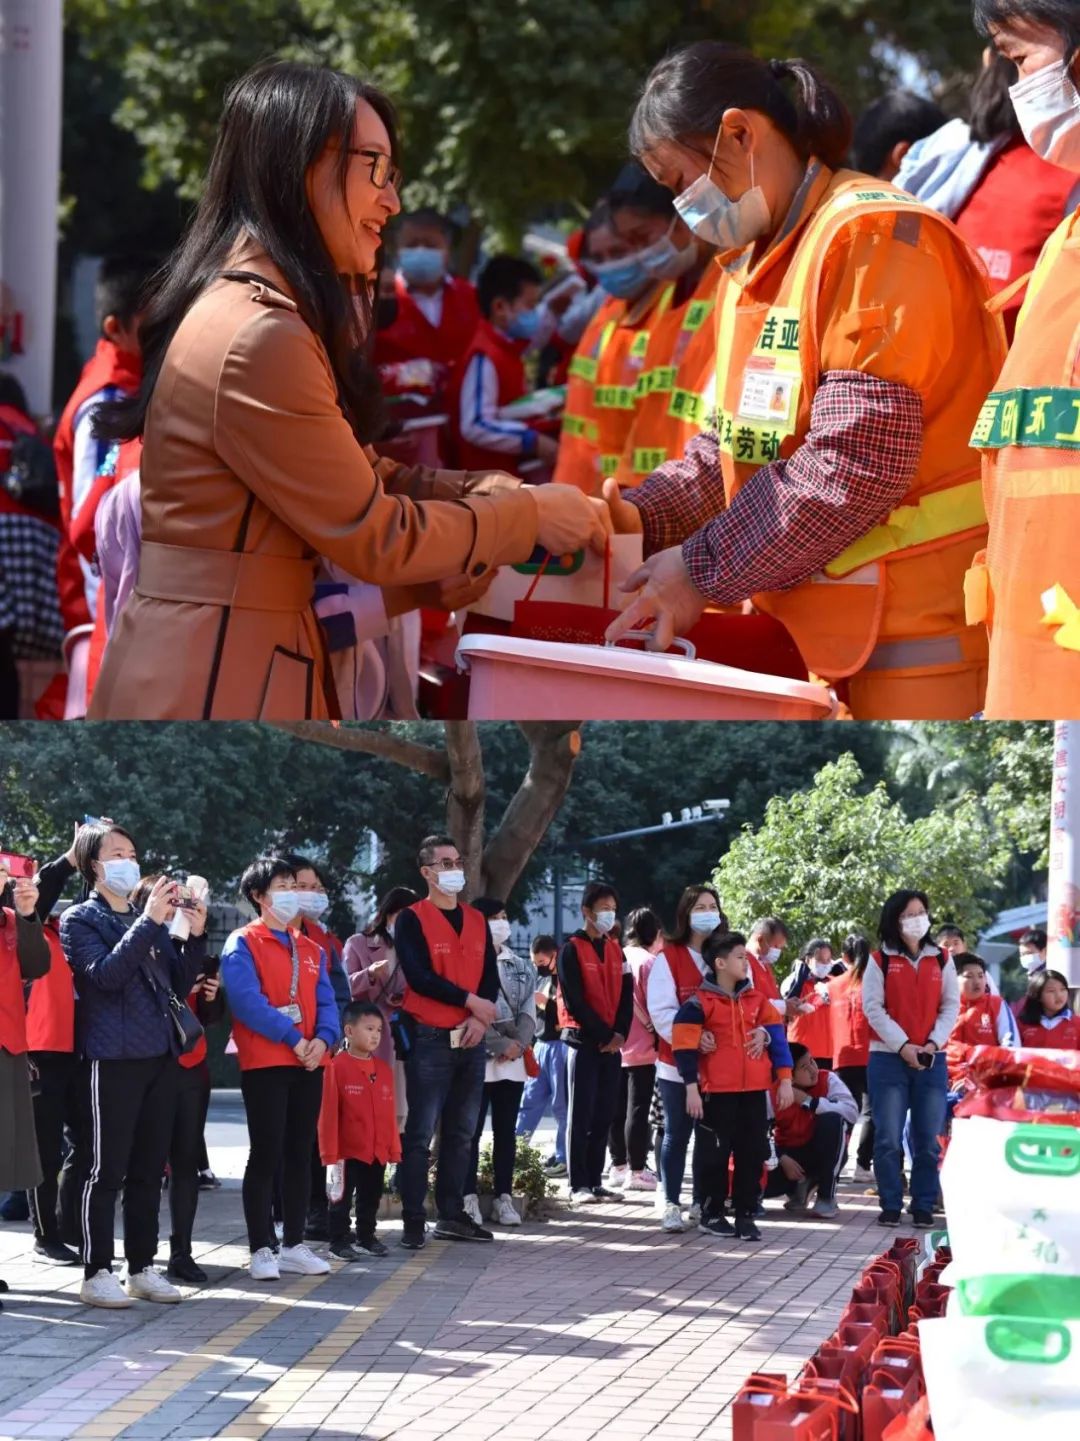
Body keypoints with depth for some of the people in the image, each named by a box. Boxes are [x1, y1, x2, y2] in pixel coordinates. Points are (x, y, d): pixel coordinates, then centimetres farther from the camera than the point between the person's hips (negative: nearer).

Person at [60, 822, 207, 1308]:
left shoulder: (149, 919, 17)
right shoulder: (81, 920, 0)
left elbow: (178, 984, 14)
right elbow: (106, 972, -17)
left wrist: (195, 937, -1)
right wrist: (149, 921, -20)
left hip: (160, 1057, 6)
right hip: (112, 1060, -6)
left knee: (148, 1171, 9)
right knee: (105, 1171, -5)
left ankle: (141, 1268, 15)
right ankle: (97, 1273, -2)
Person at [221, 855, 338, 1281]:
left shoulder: (310, 949, 17)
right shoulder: (243, 944, -4)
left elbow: (326, 1002, 10)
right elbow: (247, 1001, -16)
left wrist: (323, 1038, -10)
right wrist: (291, 1038, -20)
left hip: (308, 1063, 6)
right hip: (264, 1063, -6)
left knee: (300, 1153, 9)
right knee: (266, 1154, -6)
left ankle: (294, 1245, 15)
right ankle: (261, 1249, -2)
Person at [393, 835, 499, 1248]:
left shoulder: (476, 921, 15)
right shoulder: (413, 920, -4)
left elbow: (490, 976, 11)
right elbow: (420, 977, -14)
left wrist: (480, 1019, -7)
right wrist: (472, 1002, -12)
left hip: (471, 1039, 6)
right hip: (430, 1039, -6)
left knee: (461, 1133, 10)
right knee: (420, 1133, -7)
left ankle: (452, 1215, 18)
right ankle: (413, 1223, -5)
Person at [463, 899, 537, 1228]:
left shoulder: (521, 967, 15)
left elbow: (528, 1010, 9)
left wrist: (518, 1044, -8)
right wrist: (500, 1044, -16)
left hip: (514, 1061, 6)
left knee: (506, 1130, 8)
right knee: (472, 1130, -4)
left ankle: (504, 1198, 11)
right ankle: (469, 1198, -2)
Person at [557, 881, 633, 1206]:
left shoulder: (616, 951, 14)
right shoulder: (572, 950, -4)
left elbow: (626, 995, 10)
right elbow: (574, 1000, -12)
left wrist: (620, 1033, -6)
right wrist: (603, 1034, -13)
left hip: (612, 1044, 6)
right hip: (583, 1041, -6)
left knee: (604, 1116, 5)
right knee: (581, 1115, -6)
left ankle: (594, 1180, 10)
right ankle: (578, 1185, -6)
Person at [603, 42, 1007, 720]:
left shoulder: (872, 238, -15)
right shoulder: (754, 263, 18)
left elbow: (855, 464, -21)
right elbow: (734, 445, 18)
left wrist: (703, 569, -16)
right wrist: (644, 517, 0)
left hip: (921, 630, -9)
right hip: (826, 636, 9)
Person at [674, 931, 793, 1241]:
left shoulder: (756, 1000, 9)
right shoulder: (701, 1003, -6)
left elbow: (777, 1037, 11)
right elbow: (685, 1046, -8)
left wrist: (784, 1080, 6)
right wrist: (692, 1088, -11)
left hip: (755, 1090, 4)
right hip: (718, 1091, -4)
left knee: (752, 1153, 4)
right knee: (718, 1152, 3)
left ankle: (746, 1215, 11)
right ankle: (712, 1214, 15)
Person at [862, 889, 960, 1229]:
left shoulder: (941, 960, 10)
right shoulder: (881, 961, 2)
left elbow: (951, 1006, 7)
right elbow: (873, 1007, -4)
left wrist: (934, 1042, -8)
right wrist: (902, 1045, -13)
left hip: (932, 1060, 2)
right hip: (888, 1058, -2)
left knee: (928, 1139, 1)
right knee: (888, 1138, -5)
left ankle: (923, 1207, 8)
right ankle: (890, 1207, 3)